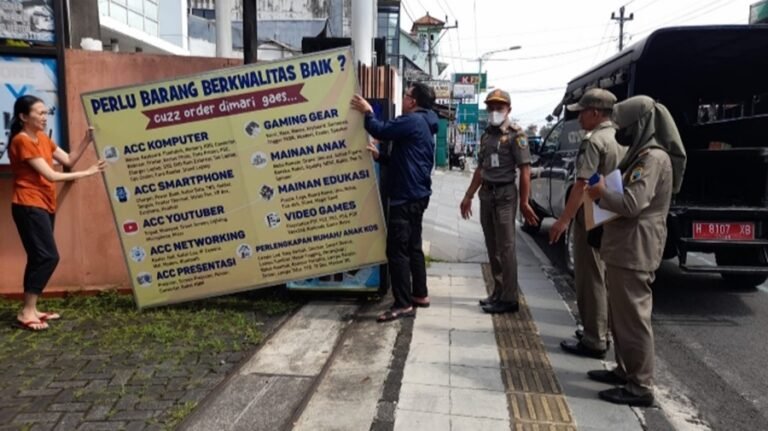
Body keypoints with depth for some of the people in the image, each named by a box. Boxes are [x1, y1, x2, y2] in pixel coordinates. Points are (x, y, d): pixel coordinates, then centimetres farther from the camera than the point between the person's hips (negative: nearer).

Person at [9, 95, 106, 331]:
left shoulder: (42, 138, 13)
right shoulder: (21, 141, -15)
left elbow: (68, 161, 9)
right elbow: (51, 175, -19)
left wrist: (86, 141, -1)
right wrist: (87, 173, -17)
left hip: (44, 205, 9)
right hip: (29, 206, -9)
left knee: (39, 258, 11)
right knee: (48, 257, -11)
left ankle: (30, 309, 18)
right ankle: (27, 312, -3)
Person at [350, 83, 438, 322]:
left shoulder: (413, 121, -13)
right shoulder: (422, 124, 21)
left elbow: (381, 130, -17)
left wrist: (367, 112, 1)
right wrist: (380, 155, 12)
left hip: (406, 196, -11)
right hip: (416, 195, 11)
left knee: (397, 250, -9)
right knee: (413, 246, 16)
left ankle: (403, 304, -6)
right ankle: (420, 294, 24)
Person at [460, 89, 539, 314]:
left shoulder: (515, 135, -6)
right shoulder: (486, 135, 15)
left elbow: (524, 170, -11)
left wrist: (524, 202, -16)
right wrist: (468, 196, 18)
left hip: (504, 194, -7)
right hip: (486, 194, 7)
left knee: (505, 247, -5)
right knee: (492, 247, 12)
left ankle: (509, 299, 1)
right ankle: (498, 292, 22)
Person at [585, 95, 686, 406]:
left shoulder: (653, 157, -16)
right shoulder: (641, 155, 17)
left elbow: (632, 204, -25)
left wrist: (601, 193, -9)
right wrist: (606, 193, 7)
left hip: (634, 252, -11)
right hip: (625, 249, 11)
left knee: (633, 317, -3)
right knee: (620, 315, 18)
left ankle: (641, 386, 7)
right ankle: (625, 371, 31)